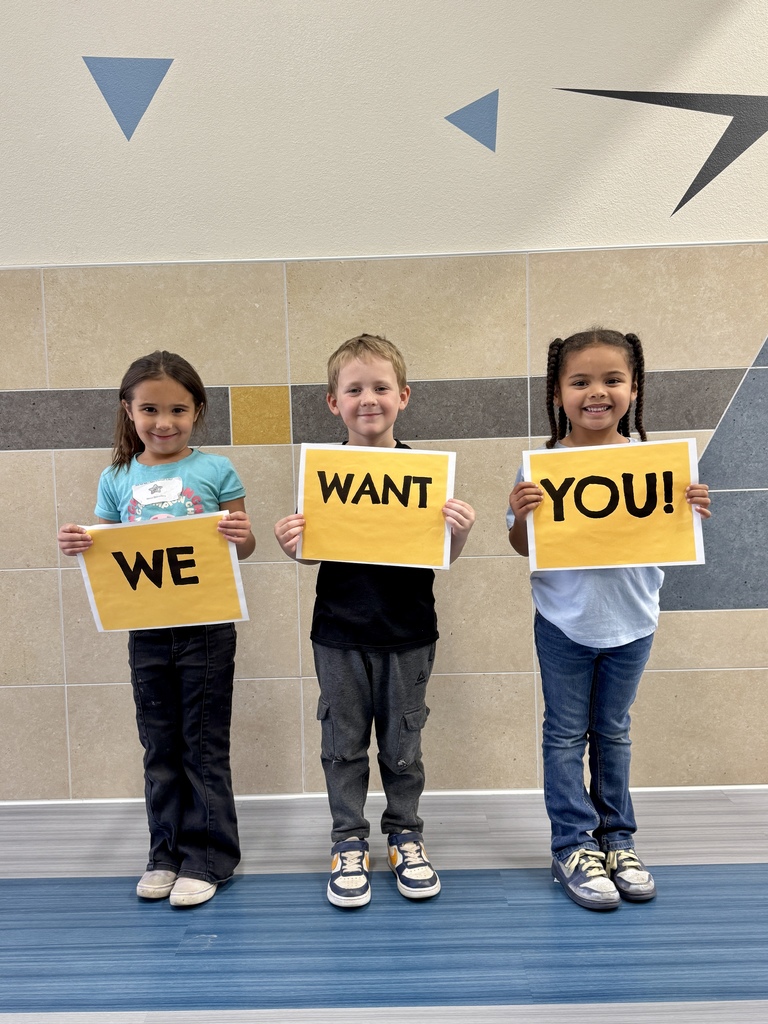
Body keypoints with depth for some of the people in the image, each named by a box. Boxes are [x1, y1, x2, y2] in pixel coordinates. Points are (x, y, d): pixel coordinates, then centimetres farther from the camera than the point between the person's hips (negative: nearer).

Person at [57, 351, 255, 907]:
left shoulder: (216, 471, -4)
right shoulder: (117, 480, 4)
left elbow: (243, 544, 0)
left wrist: (243, 537, -22)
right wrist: (79, 546, -12)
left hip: (206, 628, -3)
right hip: (146, 630, 3)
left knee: (205, 747, 8)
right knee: (160, 747, 16)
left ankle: (206, 857, 24)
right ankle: (166, 853, 33)